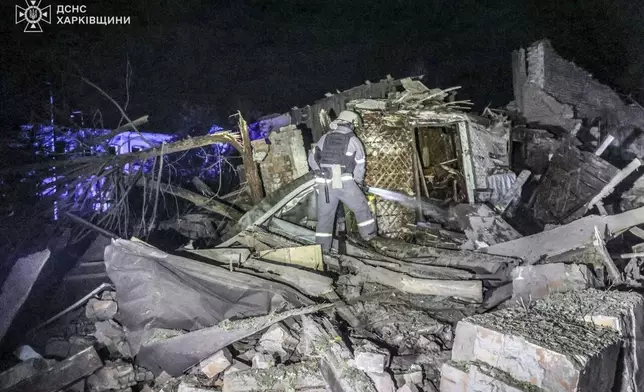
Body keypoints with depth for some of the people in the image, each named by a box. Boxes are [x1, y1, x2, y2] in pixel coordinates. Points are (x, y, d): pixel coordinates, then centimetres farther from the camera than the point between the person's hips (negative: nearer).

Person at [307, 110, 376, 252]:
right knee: (361, 207, 17)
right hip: (344, 182, -3)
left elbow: (312, 157, 16)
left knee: (325, 214, 9)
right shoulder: (353, 140, 3)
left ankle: (322, 247, 9)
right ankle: (369, 234, 24)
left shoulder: (325, 138, 13)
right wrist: (359, 182, 21)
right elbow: (360, 165, 7)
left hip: (324, 183, 3)